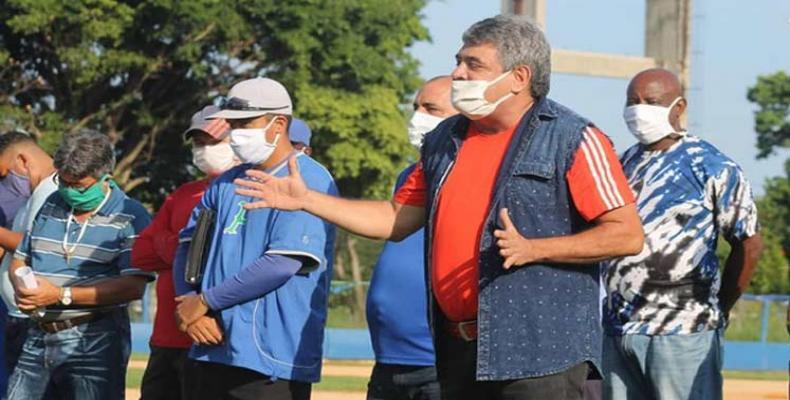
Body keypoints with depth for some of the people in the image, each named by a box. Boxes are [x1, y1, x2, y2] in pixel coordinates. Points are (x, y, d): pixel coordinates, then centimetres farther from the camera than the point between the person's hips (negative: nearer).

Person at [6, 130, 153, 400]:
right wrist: (21, 288, -6)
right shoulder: (51, 206, 13)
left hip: (94, 343, -5)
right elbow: (19, 261, 20)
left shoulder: (130, 218, -6)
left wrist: (61, 295, -20)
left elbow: (133, 286, -17)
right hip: (39, 336, 6)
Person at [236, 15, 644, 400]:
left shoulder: (572, 138, -6)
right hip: (460, 349, 7)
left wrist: (533, 249, -21)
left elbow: (627, 234, -11)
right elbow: (397, 219, 23)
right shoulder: (445, 141, 16)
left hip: (541, 352, -7)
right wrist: (306, 200, 16)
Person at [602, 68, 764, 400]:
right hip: (618, 331, 7)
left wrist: (719, 309, 1)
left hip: (681, 333, -7)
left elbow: (749, 243, -2)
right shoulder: (622, 165, 14)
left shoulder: (710, 167, -4)